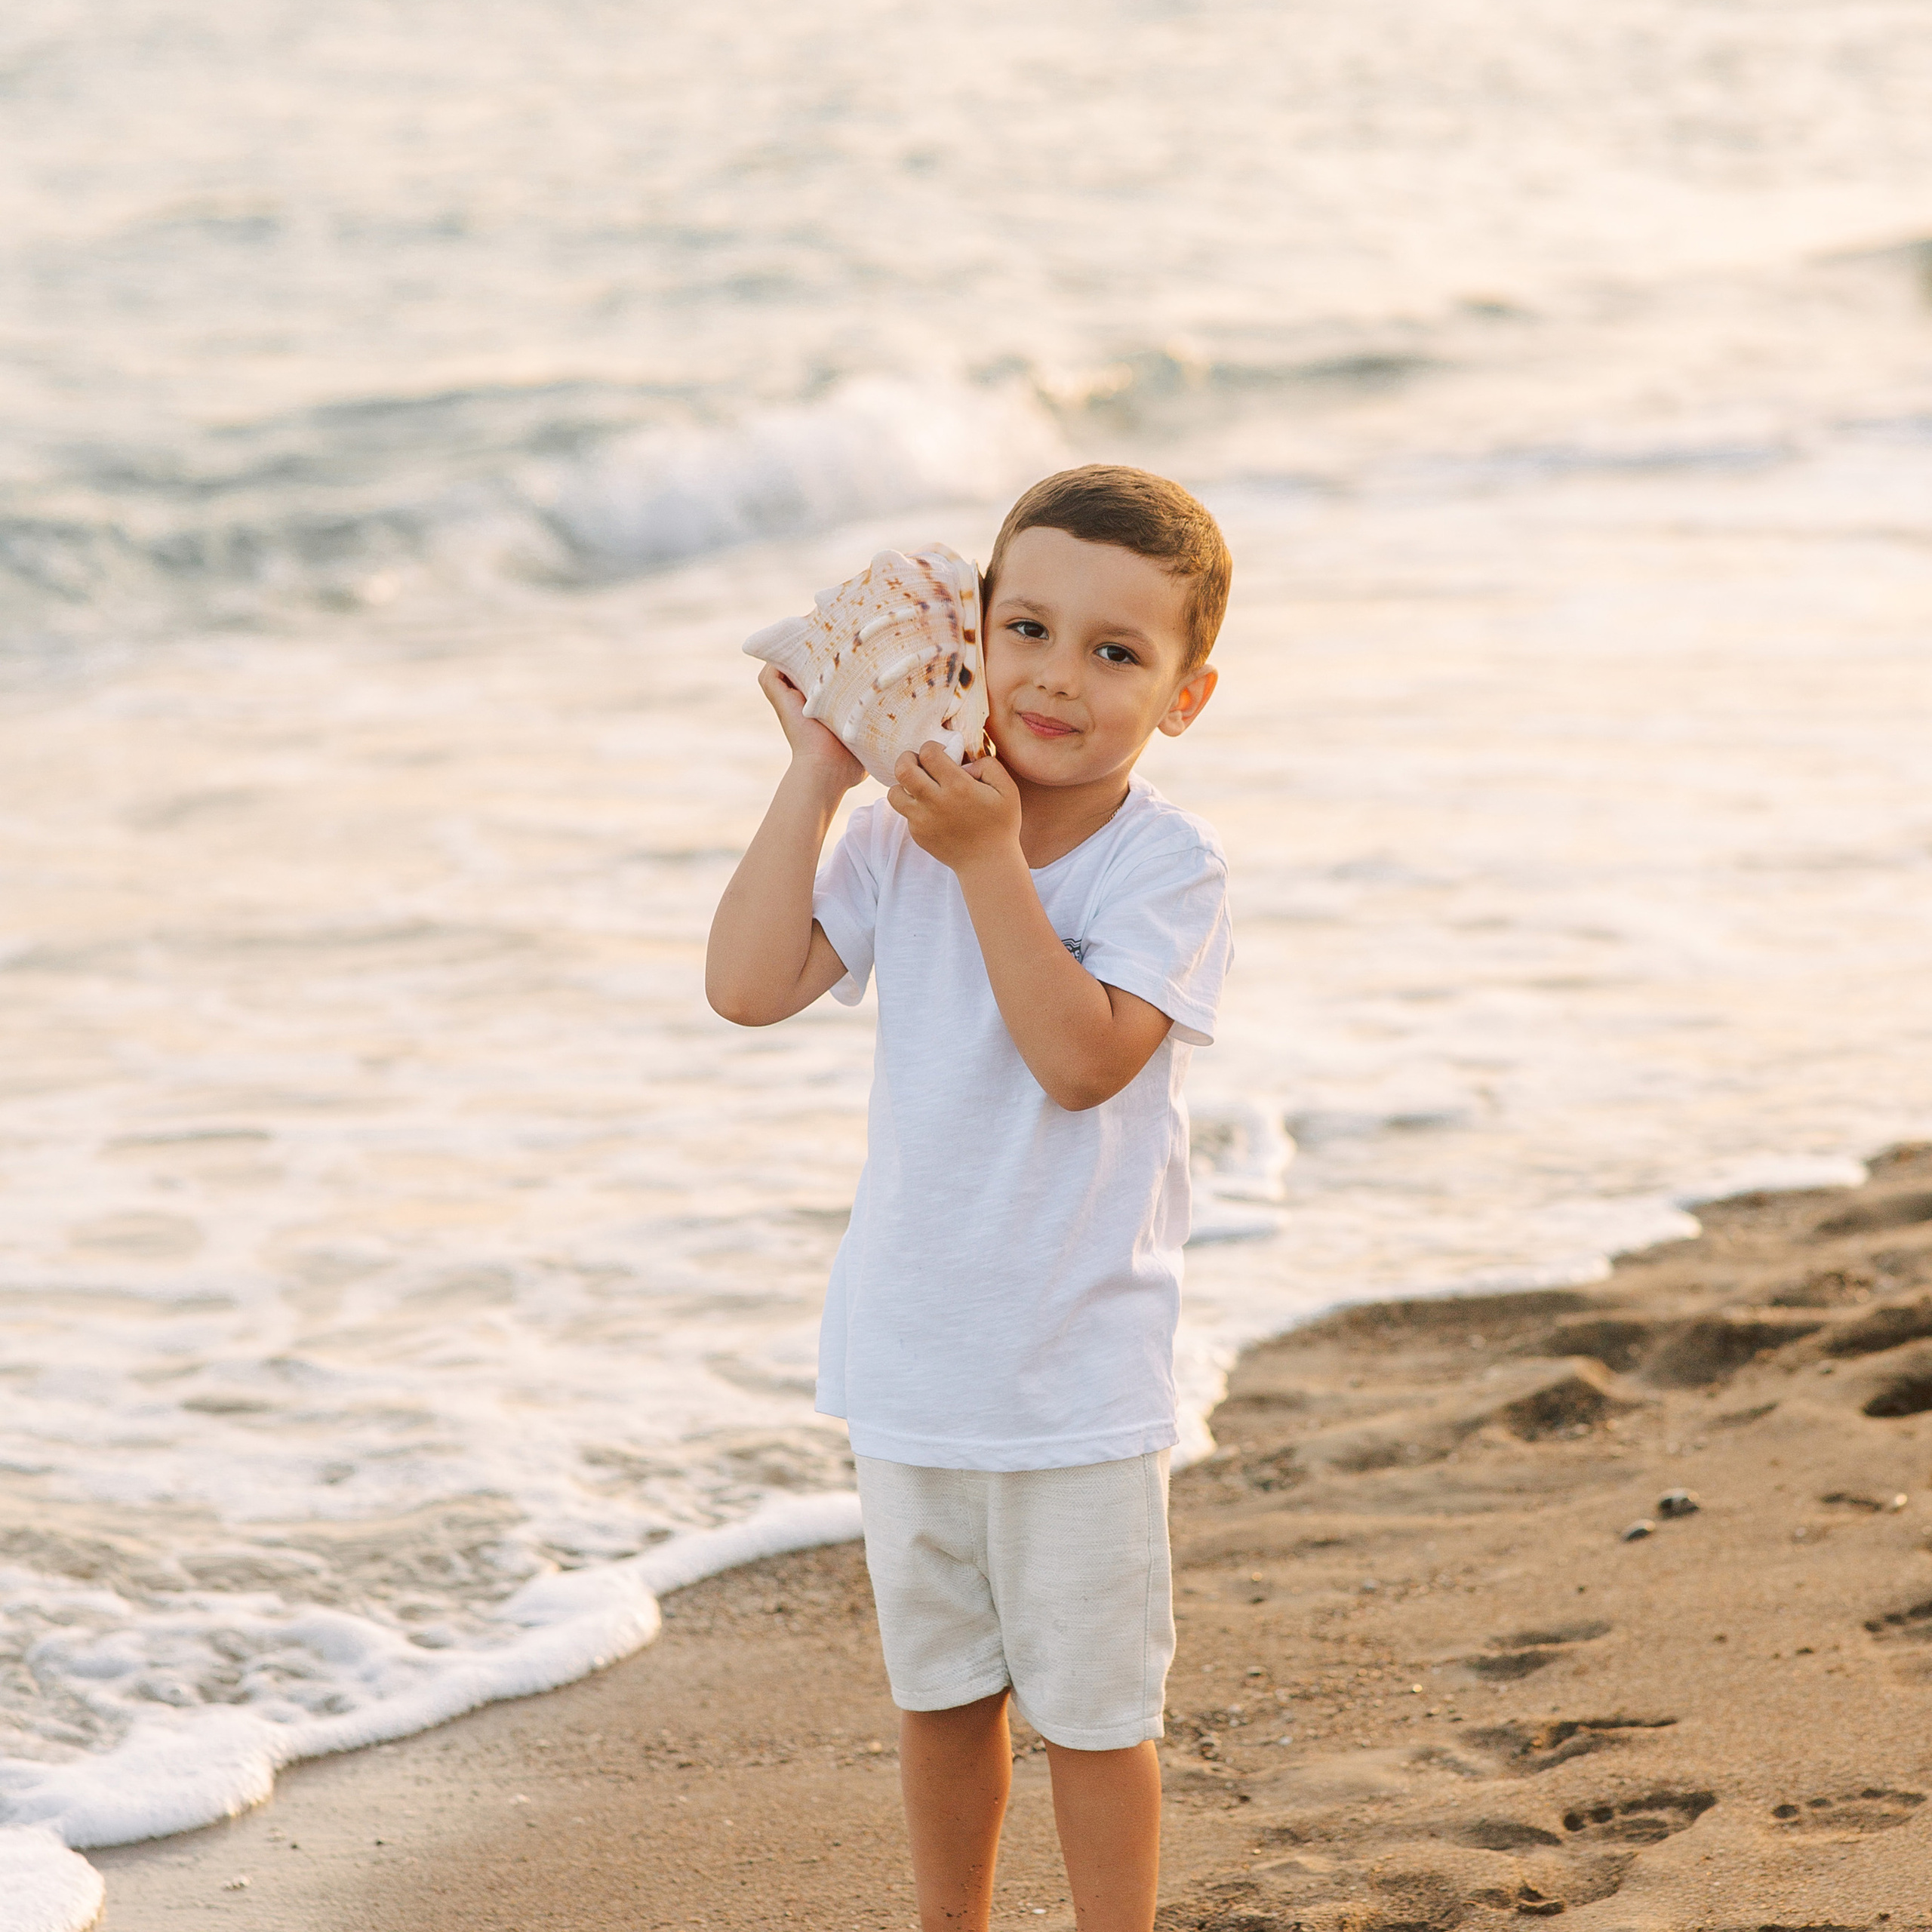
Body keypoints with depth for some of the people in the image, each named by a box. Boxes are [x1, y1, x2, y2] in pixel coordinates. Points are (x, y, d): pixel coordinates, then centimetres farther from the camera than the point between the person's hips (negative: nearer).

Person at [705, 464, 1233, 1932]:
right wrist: (816, 779, -13)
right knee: (940, 1685, 19)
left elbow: (1082, 1058, -26)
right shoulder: (900, 842, -2)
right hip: (912, 1355, 4)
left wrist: (989, 861, -27)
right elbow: (750, 984, -13)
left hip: (1080, 1369, -4)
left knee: (1093, 1705, 7)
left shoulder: (1169, 866, -13)